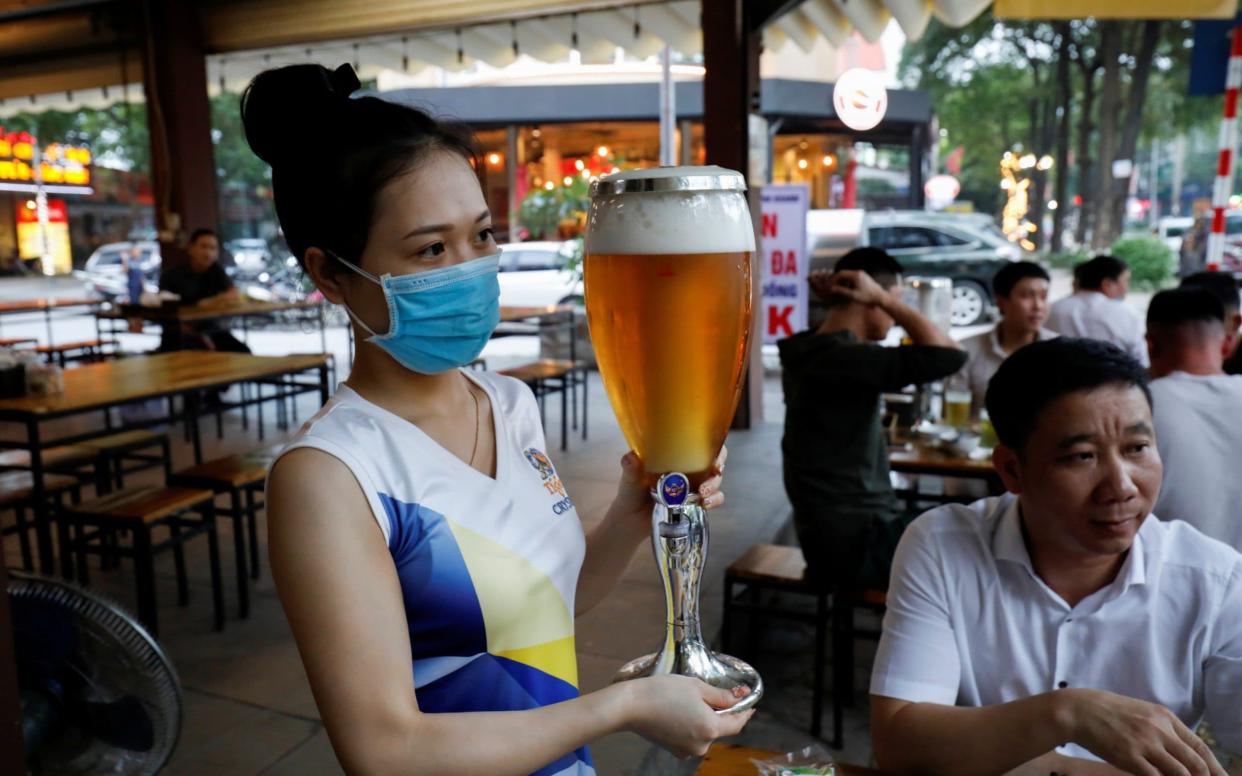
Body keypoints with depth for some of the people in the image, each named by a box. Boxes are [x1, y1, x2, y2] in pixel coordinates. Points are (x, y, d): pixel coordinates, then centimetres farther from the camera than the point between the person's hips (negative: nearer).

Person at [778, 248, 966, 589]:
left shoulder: (813, 350, 6)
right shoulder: (844, 358, -23)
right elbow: (949, 355, -29)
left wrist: (836, 302, 8)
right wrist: (883, 299, -19)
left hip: (839, 530, 10)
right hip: (854, 541, -10)